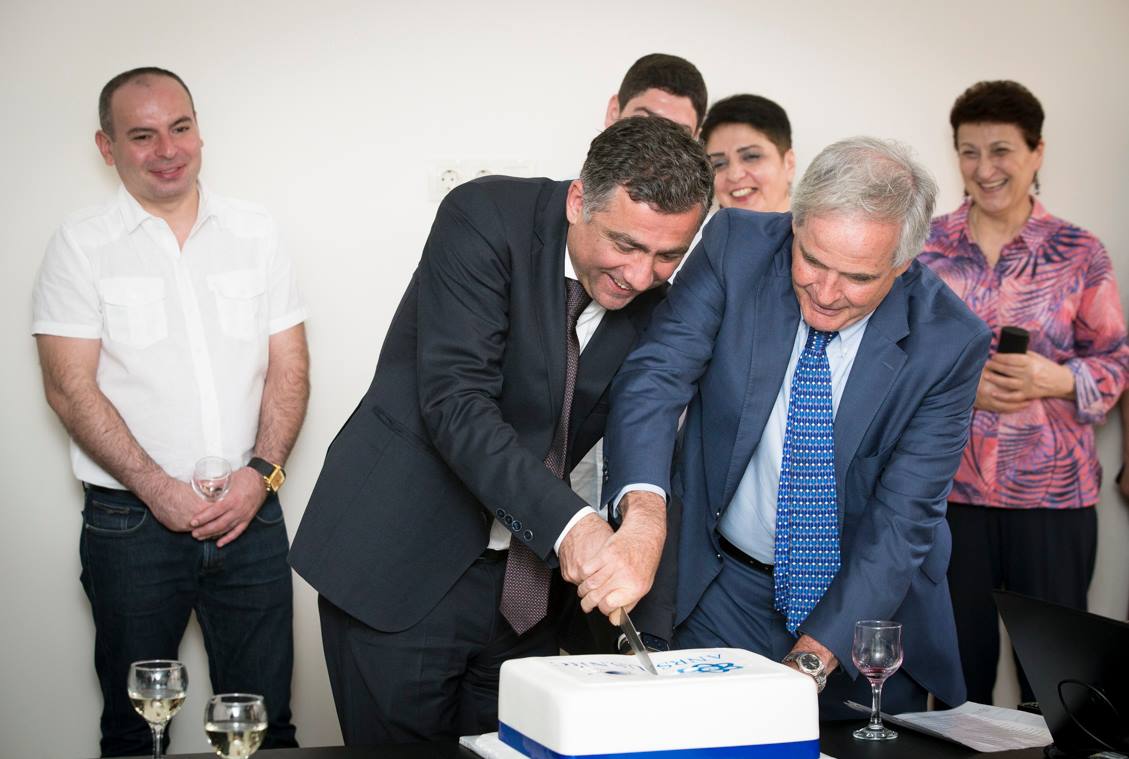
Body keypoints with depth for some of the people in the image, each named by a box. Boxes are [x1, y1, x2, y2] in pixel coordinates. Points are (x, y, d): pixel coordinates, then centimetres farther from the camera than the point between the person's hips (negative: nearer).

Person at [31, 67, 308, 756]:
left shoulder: (255, 233, 8)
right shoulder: (82, 246, 0)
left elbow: (289, 370, 6)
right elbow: (70, 388, -5)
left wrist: (260, 473, -9)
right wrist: (159, 489, -13)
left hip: (250, 514, 2)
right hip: (131, 520, -2)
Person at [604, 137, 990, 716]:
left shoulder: (950, 342, -18)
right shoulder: (735, 247, -15)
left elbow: (901, 520, -19)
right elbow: (655, 374, -23)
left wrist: (812, 658, -28)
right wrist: (643, 506, -42)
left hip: (871, 602, 0)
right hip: (725, 594, 0)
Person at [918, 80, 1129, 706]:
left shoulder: (1078, 253, 2)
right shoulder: (927, 247, 4)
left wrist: (1055, 379, -16)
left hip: (1053, 492, -1)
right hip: (948, 487, 1)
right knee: (958, 659, 8)